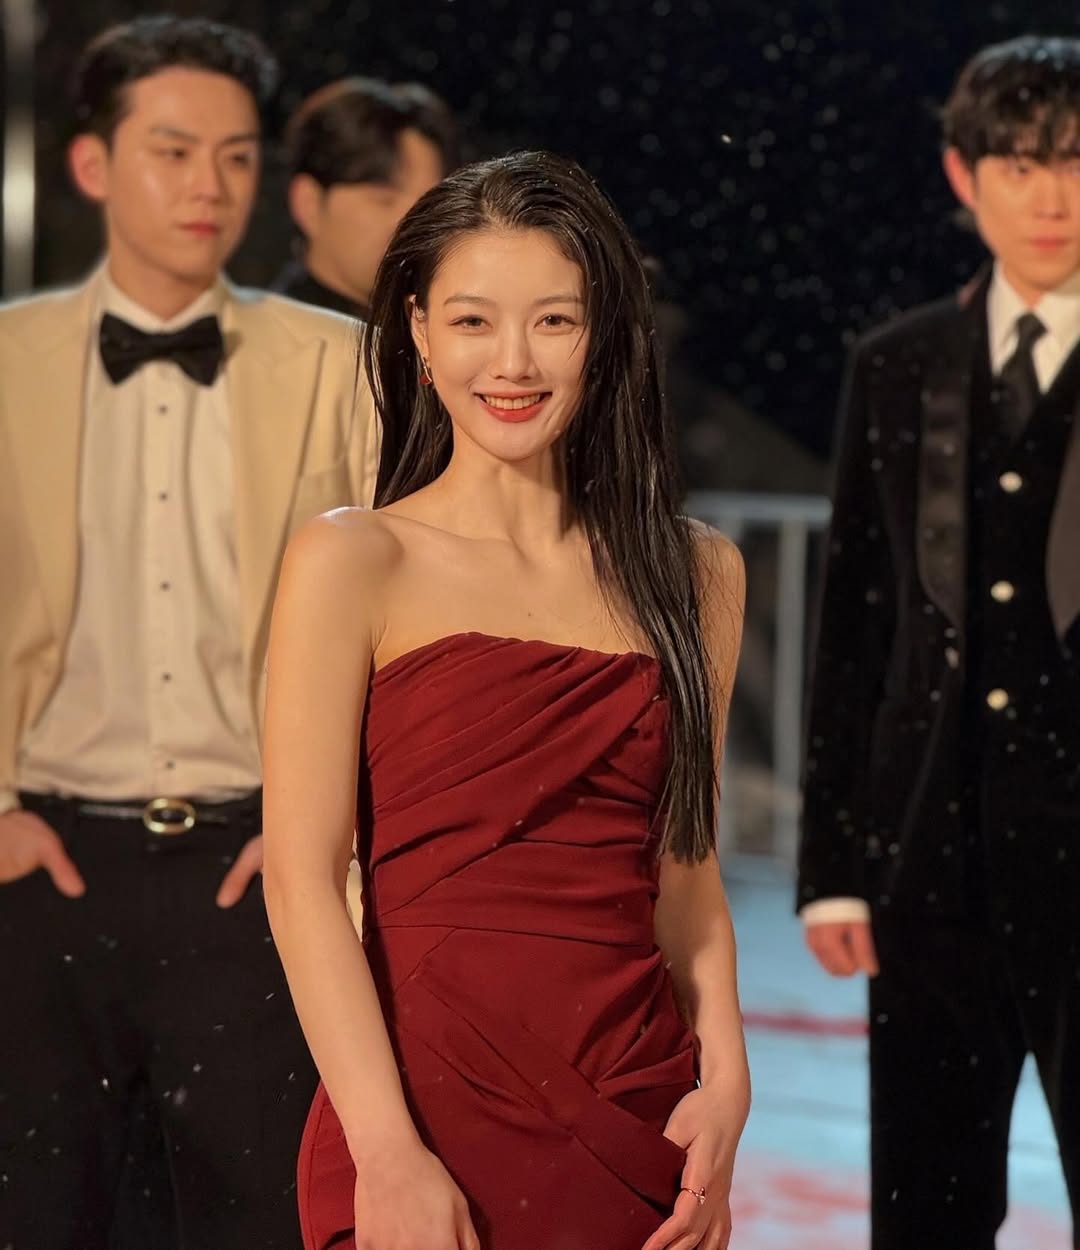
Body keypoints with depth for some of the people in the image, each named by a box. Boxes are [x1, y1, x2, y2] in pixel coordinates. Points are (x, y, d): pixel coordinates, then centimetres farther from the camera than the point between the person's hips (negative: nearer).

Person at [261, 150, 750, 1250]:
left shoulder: (697, 573, 8)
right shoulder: (350, 562, -4)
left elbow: (685, 867, 13)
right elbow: (300, 875, -9)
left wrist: (724, 1077, -2)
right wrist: (389, 1153, -16)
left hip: (637, 1108, 4)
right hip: (431, 1104, -3)